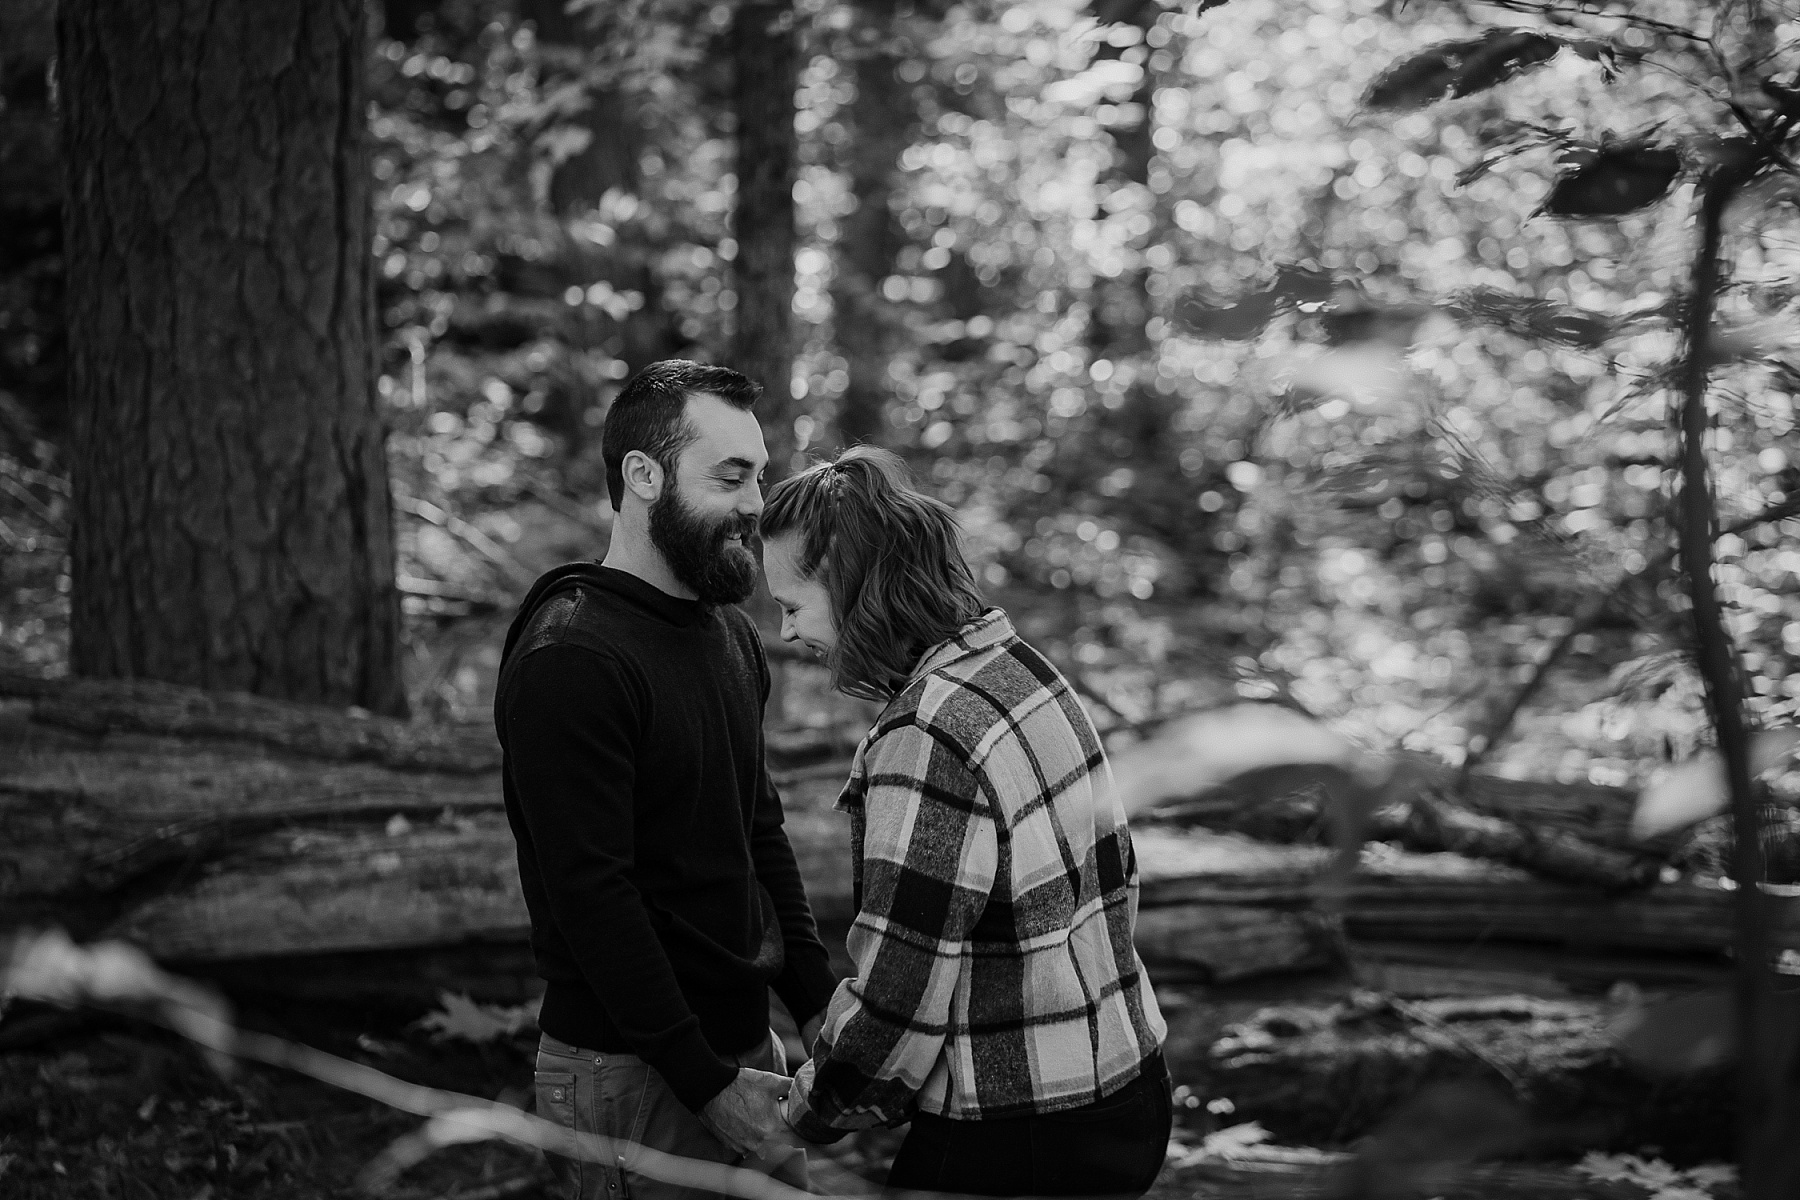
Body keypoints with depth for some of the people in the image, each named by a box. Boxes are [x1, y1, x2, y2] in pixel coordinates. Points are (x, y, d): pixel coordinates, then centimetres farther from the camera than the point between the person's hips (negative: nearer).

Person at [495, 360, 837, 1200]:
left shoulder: (729, 633, 11)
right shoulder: (569, 663, -17)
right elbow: (590, 895, -21)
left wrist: (813, 996, 8)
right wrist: (707, 1083, -19)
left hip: (743, 1043, 8)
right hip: (632, 1074, -8)